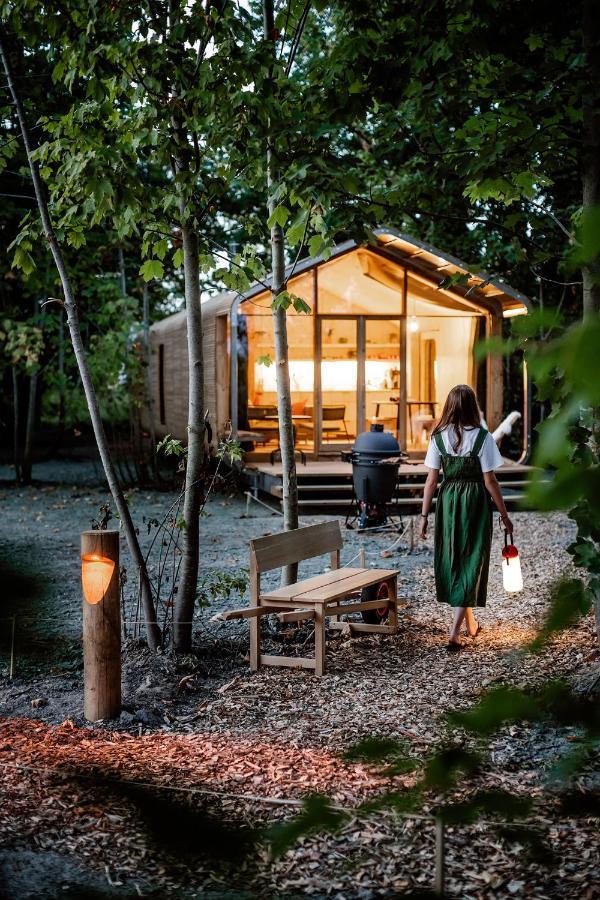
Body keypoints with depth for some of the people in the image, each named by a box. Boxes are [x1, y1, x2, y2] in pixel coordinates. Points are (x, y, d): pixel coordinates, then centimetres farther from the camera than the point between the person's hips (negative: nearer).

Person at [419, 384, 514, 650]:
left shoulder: (438, 437, -3)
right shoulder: (482, 437, -11)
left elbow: (431, 480, -2)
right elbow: (490, 481, -10)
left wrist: (424, 515, 5)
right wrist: (504, 514, 0)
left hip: (448, 500, 3)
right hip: (475, 501, -3)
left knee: (452, 559, 18)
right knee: (471, 562, 3)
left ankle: (470, 623, 33)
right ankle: (455, 632, -6)